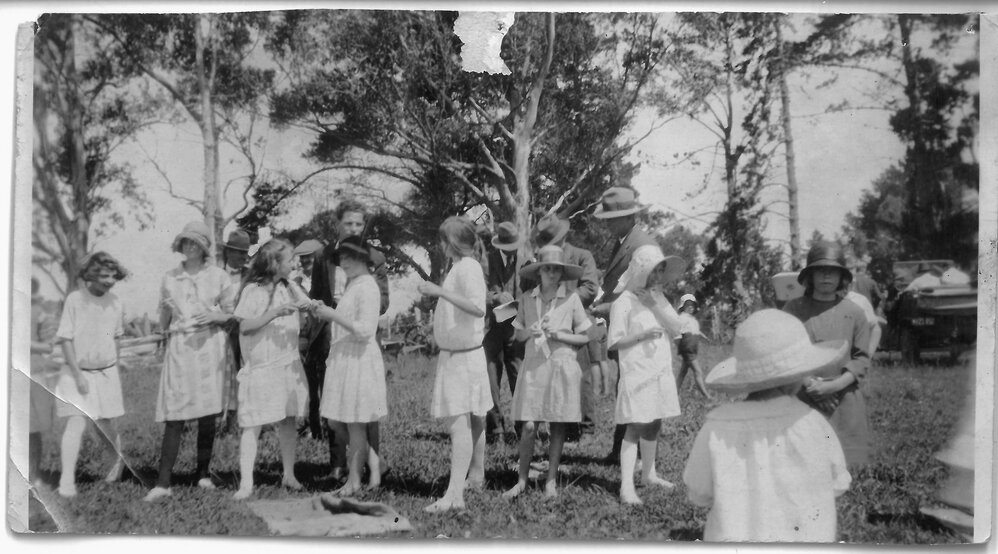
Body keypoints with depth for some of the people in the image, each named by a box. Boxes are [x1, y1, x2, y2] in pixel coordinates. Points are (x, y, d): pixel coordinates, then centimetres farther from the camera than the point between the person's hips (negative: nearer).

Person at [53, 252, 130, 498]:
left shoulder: (115, 303, 1)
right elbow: (65, 340, -10)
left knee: (105, 427, 10)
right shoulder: (75, 299, -11)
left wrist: (114, 363, 11)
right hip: (77, 373, -3)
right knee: (76, 424, -14)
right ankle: (67, 482, -10)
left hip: (106, 373, 3)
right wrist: (77, 374, -12)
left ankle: (119, 460, 38)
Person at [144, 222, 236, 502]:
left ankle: (203, 473, 16)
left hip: (210, 346, 0)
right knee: (174, 417, -6)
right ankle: (163, 483, -6)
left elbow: (232, 315, 7)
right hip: (179, 348, 0)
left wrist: (213, 316, -8)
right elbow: (163, 324, 18)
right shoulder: (170, 278, 9)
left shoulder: (218, 276, 6)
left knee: (208, 415, 3)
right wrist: (166, 308, 2)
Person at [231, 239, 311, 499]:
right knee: (252, 424, -7)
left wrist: (310, 307, -7)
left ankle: (289, 474, 22)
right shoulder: (253, 290, -8)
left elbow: (309, 307, 16)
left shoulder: (289, 287, 10)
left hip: (289, 363, 6)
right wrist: (275, 312, -21)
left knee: (288, 420, 11)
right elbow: (244, 326, -13)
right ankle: (246, 483, -7)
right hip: (260, 367, -6)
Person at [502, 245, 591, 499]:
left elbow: (585, 337, 3)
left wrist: (559, 335, -11)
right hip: (533, 366, 1)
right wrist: (529, 332, -8)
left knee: (558, 427, 4)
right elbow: (518, 335, 13)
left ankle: (551, 481, 18)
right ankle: (522, 480, 11)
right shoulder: (527, 299, 5)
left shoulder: (571, 299, -1)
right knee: (528, 426, -4)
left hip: (562, 366, -1)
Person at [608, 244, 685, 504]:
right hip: (637, 373, -7)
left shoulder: (658, 297, 10)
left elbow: (676, 328, -1)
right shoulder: (624, 302, -10)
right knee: (635, 426, -11)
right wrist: (642, 335, -22)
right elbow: (614, 342, -12)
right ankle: (626, 487, -11)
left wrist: (656, 305, -12)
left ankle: (649, 473, 33)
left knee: (654, 424, 16)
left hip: (661, 372, 7)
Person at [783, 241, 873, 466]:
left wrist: (835, 384, -11)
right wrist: (807, 382, -13)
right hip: (802, 401, -1)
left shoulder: (854, 312, 6)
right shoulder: (793, 309, 2)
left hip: (844, 403, 1)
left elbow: (862, 358, 4)